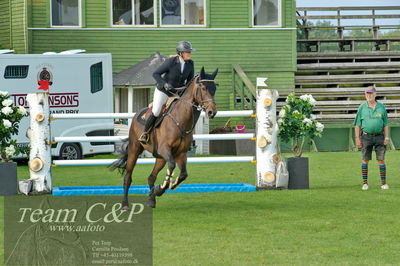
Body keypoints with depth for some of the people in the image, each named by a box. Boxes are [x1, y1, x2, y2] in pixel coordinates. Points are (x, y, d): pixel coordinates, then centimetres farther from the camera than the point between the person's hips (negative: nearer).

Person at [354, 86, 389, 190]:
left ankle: (383, 183, 2)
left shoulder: (381, 107, 7)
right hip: (366, 137, -1)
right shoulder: (362, 107, 3)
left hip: (379, 136, 1)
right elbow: (357, 124, 4)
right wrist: (357, 138, -4)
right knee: (365, 160, 2)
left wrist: (386, 137, 1)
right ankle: (365, 183, 8)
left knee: (381, 160, -2)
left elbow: (385, 124, 9)